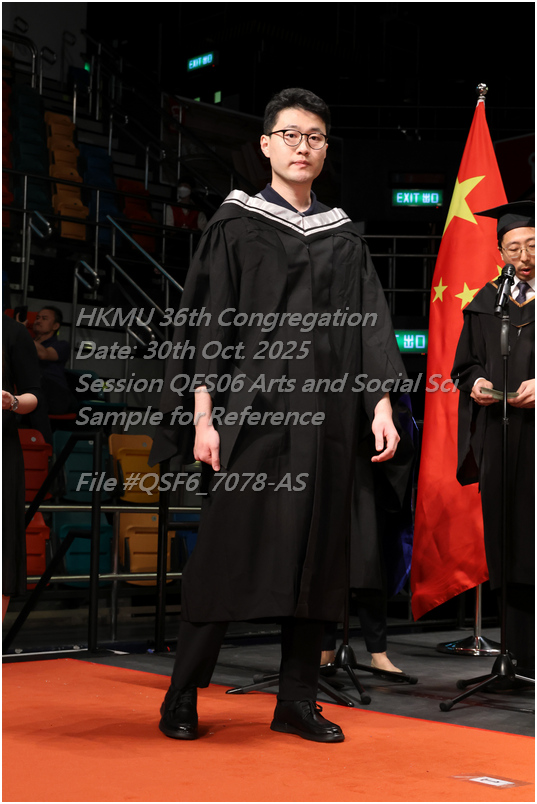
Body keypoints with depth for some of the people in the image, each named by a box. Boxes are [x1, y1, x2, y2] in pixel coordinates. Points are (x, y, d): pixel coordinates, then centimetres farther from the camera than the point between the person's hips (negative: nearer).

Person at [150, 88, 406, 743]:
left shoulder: (344, 238, 15)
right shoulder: (235, 226, 5)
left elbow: (370, 326, 10)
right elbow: (206, 325, -1)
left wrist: (381, 403, -4)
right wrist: (203, 416, -10)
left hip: (322, 420, 4)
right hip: (250, 412, -4)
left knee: (313, 556, 4)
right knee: (227, 552, -4)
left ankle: (296, 702, 13)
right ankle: (181, 698, 7)